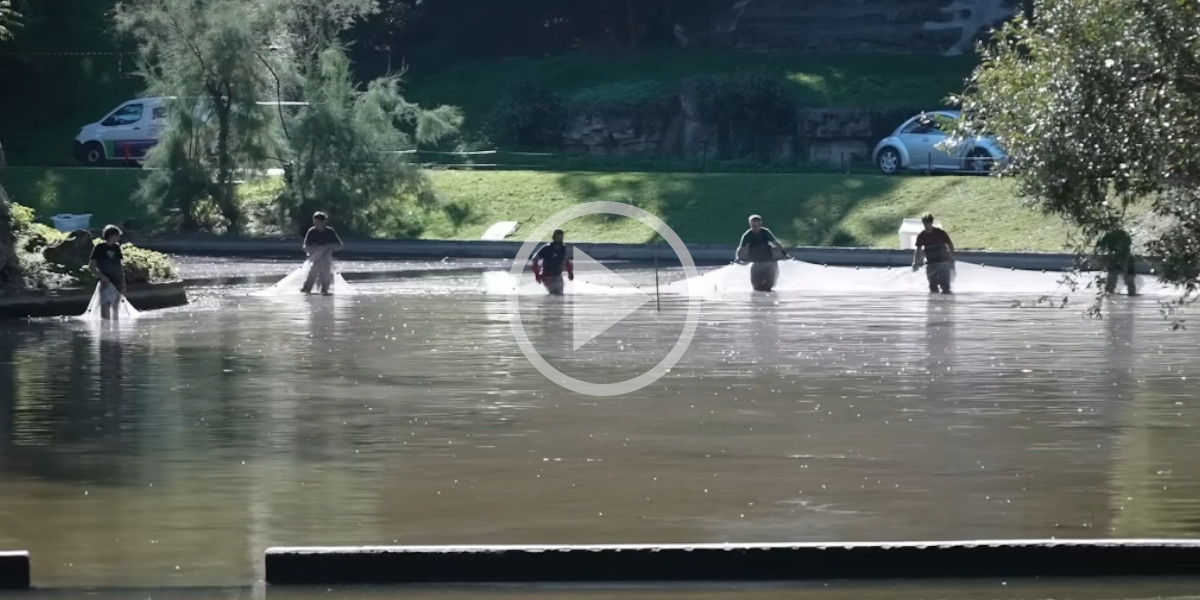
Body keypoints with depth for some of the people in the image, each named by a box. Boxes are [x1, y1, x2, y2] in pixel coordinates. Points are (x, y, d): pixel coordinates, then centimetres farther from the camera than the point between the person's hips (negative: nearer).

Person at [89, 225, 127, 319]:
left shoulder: (116, 248, 10)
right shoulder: (99, 248, -5)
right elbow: (91, 265, -5)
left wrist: (123, 284, 10)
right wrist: (101, 276, -18)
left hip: (117, 283, 5)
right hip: (107, 282, -5)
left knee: (115, 308, 10)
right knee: (105, 306, -12)